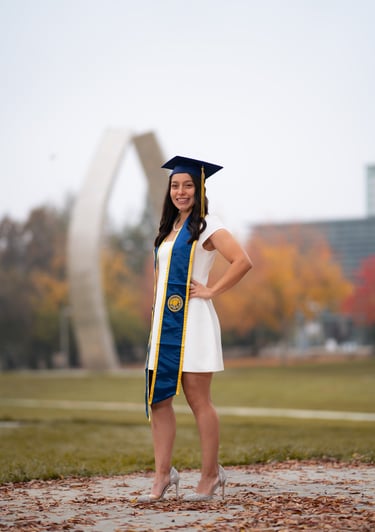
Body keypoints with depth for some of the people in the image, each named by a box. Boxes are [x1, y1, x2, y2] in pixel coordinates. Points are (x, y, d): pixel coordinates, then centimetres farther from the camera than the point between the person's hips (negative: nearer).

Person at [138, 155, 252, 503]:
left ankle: (210, 474, 9)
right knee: (158, 398, 2)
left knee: (197, 400, -2)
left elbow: (243, 262, -17)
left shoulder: (206, 226, -6)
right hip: (165, 321, 7)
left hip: (192, 321, -7)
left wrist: (211, 291, -12)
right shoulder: (169, 228, 17)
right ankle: (162, 475, 7)